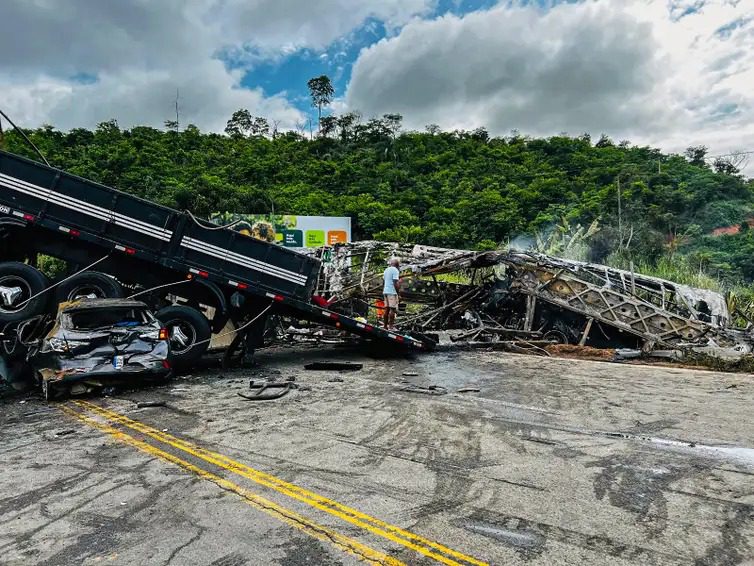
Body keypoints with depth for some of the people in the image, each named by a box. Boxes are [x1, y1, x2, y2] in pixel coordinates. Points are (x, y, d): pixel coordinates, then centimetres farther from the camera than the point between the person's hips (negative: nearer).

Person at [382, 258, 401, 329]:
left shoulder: (386, 270, 17)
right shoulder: (395, 270, -10)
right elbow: (395, 283, -16)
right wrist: (398, 293, -12)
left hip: (385, 291, 8)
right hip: (392, 292, -8)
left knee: (387, 309, 10)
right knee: (393, 309, -7)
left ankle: (385, 326, 11)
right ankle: (390, 327, -10)